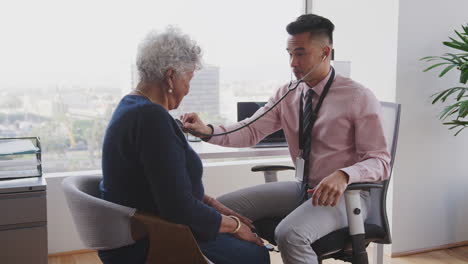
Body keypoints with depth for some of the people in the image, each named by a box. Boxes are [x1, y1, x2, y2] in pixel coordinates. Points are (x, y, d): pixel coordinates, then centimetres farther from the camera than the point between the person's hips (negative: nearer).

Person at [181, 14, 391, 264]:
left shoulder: (359, 98, -11)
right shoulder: (286, 95, 4)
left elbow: (380, 161, -12)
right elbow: (252, 131, -2)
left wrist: (344, 175, -33)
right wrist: (207, 130, -20)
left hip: (345, 193, -5)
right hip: (304, 188, 6)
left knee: (290, 233, -34)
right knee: (221, 208, -7)